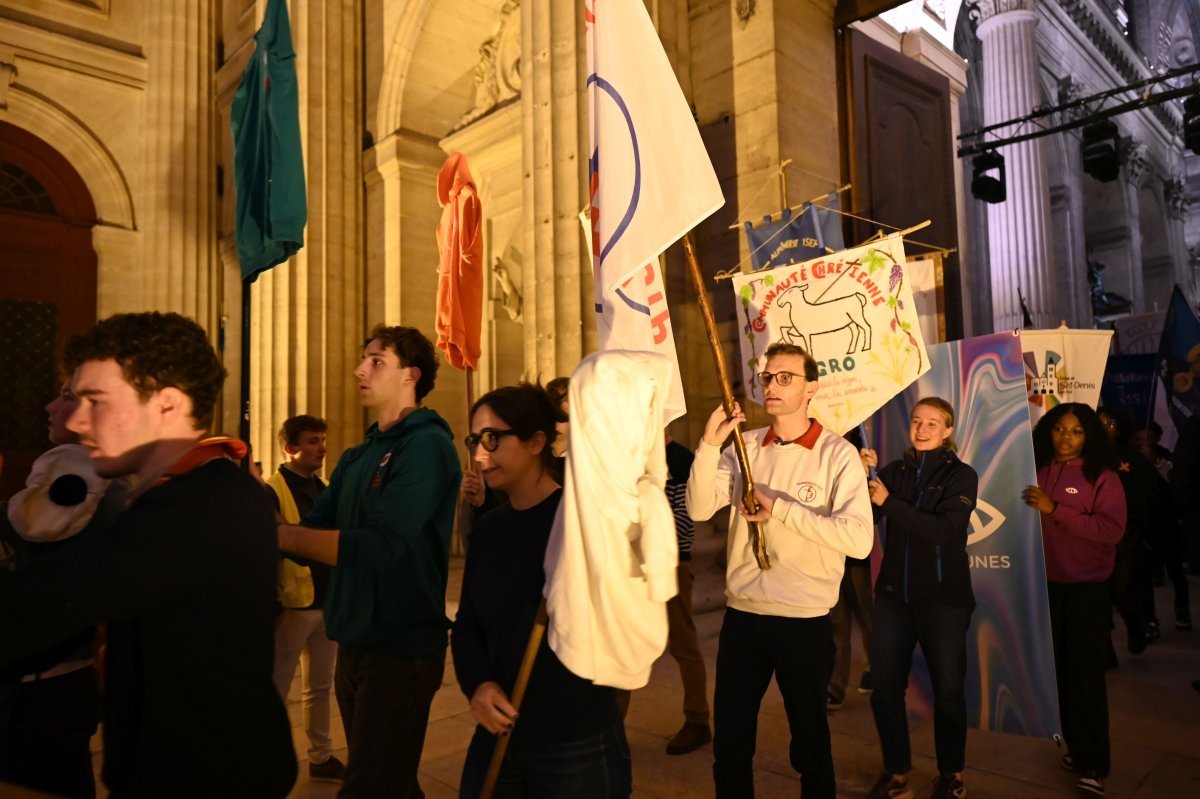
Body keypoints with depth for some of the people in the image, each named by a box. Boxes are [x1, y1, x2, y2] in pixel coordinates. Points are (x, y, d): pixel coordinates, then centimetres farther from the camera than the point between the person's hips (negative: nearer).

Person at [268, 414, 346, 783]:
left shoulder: (323, 489, 12)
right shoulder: (273, 491, -11)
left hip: (326, 604, 7)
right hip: (294, 606, -7)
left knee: (320, 686, 17)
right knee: (276, 690, 6)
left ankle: (321, 757, 30)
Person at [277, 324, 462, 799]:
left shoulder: (427, 444, -15)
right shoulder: (356, 458, 11)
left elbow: (379, 545, -24)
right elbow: (315, 535, 7)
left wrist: (278, 534, -22)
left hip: (401, 649, -8)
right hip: (354, 646, 8)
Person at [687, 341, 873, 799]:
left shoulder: (837, 454, -9)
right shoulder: (744, 446, 4)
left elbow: (859, 539, -21)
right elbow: (700, 509, -6)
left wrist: (781, 509, -20)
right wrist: (709, 446, -18)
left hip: (804, 622, -3)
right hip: (742, 616, 4)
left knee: (810, 743, 17)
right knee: (729, 740, 16)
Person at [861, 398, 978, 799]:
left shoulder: (962, 476, -4)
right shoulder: (894, 471, 6)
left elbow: (943, 529, -19)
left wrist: (888, 502, -24)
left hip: (944, 600, -3)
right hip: (893, 596, 3)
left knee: (948, 691, 10)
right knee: (884, 688, 4)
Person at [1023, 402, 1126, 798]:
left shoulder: (1102, 476, -6)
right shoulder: (1037, 471, 4)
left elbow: (1111, 529, -17)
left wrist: (1055, 509, -21)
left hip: (1086, 587, -4)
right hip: (1046, 583, 4)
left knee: (1086, 674, -1)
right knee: (1058, 669, 11)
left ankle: (1093, 765, 9)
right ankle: (1076, 746, 26)